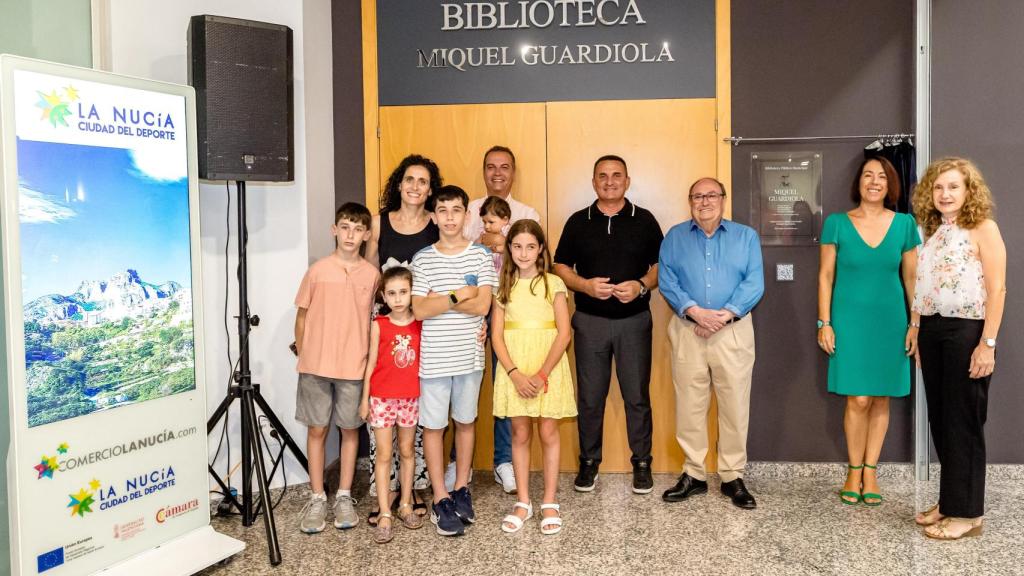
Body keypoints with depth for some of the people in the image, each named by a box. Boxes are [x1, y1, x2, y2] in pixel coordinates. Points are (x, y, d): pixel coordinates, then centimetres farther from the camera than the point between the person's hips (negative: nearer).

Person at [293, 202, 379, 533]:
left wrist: (368, 357, 5)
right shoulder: (317, 271, -3)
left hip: (354, 368, 1)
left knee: (350, 430, 9)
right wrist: (303, 356, 5)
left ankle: (344, 496, 22)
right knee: (317, 430, 6)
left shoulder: (372, 275, 0)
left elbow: (374, 317, 9)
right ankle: (317, 498, 17)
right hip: (316, 366, -1)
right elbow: (302, 316, 4)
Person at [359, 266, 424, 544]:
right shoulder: (379, 325, -3)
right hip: (382, 397, -2)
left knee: (407, 451, 12)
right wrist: (364, 399, 0)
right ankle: (384, 514, 4)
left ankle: (405, 505, 23)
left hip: (411, 396, 2)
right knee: (383, 454, 0)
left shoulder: (421, 324, 1)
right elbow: (371, 362, 0)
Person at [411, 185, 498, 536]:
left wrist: (439, 300, -11)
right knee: (433, 426, 3)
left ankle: (462, 488, 28)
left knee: (465, 422, 13)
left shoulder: (481, 256, 0)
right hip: (434, 358, 0)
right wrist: (459, 295, -13)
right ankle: (441, 500, 14)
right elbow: (419, 311, -9)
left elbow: (482, 306, -11)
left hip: (469, 355, 1)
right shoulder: (423, 259, 0)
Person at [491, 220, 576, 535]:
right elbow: (496, 335, 1)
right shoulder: (504, 286, 6)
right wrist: (515, 374, -12)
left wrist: (541, 374, -13)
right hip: (514, 369, 2)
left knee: (548, 433, 4)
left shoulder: (553, 284, 0)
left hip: (547, 367, -2)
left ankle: (550, 503, 16)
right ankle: (523, 502, 19)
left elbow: (564, 334, -6)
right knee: (520, 434, 7)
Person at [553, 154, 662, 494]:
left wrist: (642, 285, -14)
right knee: (590, 396, 7)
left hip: (634, 320, 0)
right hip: (590, 321, 1)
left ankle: (641, 462, 19)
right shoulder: (578, 222, 6)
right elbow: (561, 268, 6)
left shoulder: (644, 220, 4)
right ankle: (589, 461, 21)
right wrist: (584, 284, -13)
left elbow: (661, 265, 5)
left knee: (637, 396, 5)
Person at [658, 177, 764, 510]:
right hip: (687, 331, 1)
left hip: (734, 330, 0)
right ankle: (693, 474, 15)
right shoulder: (674, 238, 10)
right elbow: (667, 282, -1)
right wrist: (695, 311, -16)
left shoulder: (746, 237, 9)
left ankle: (733, 477, 12)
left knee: (735, 406, 1)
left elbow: (754, 283, -2)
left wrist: (724, 314, -15)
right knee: (689, 406, 3)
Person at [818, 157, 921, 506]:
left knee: (881, 399, 6)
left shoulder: (904, 225, 3)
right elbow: (825, 276, 0)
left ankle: (870, 473, 18)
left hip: (890, 321, 2)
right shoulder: (837, 223, -2)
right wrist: (824, 323, -4)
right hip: (850, 320, -2)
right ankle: (854, 472, 12)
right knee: (859, 400, -5)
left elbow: (912, 278, 6)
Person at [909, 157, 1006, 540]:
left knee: (963, 421, 0)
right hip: (932, 332, 7)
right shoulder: (932, 232, 13)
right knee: (940, 419, 11)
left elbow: (997, 289, -12)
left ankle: (967, 512, 12)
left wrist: (988, 344, -18)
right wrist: (917, 331, 11)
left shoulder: (983, 228, -7)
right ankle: (948, 500, 24)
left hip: (966, 332, -6)